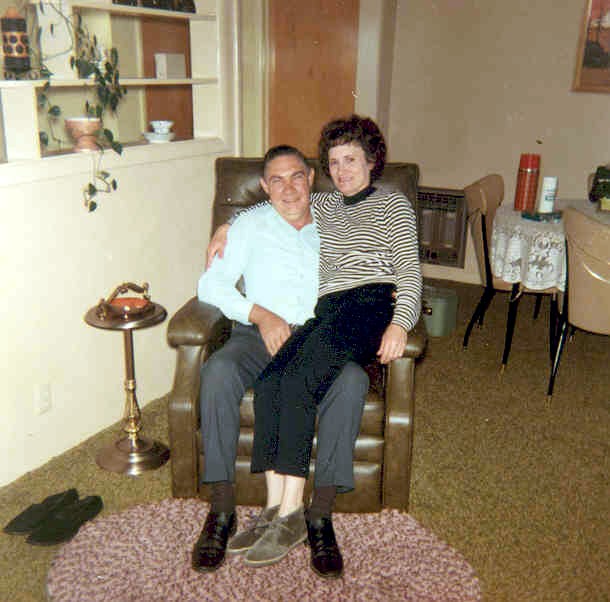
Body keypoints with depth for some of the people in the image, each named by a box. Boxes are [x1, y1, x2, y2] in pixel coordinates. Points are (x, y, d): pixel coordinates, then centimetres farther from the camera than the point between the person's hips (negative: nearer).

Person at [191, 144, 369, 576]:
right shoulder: (251, 225, 13)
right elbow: (211, 285, 3)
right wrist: (260, 314, -12)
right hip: (258, 333, 0)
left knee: (352, 380, -32)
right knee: (219, 371, -32)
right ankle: (222, 508, -23)